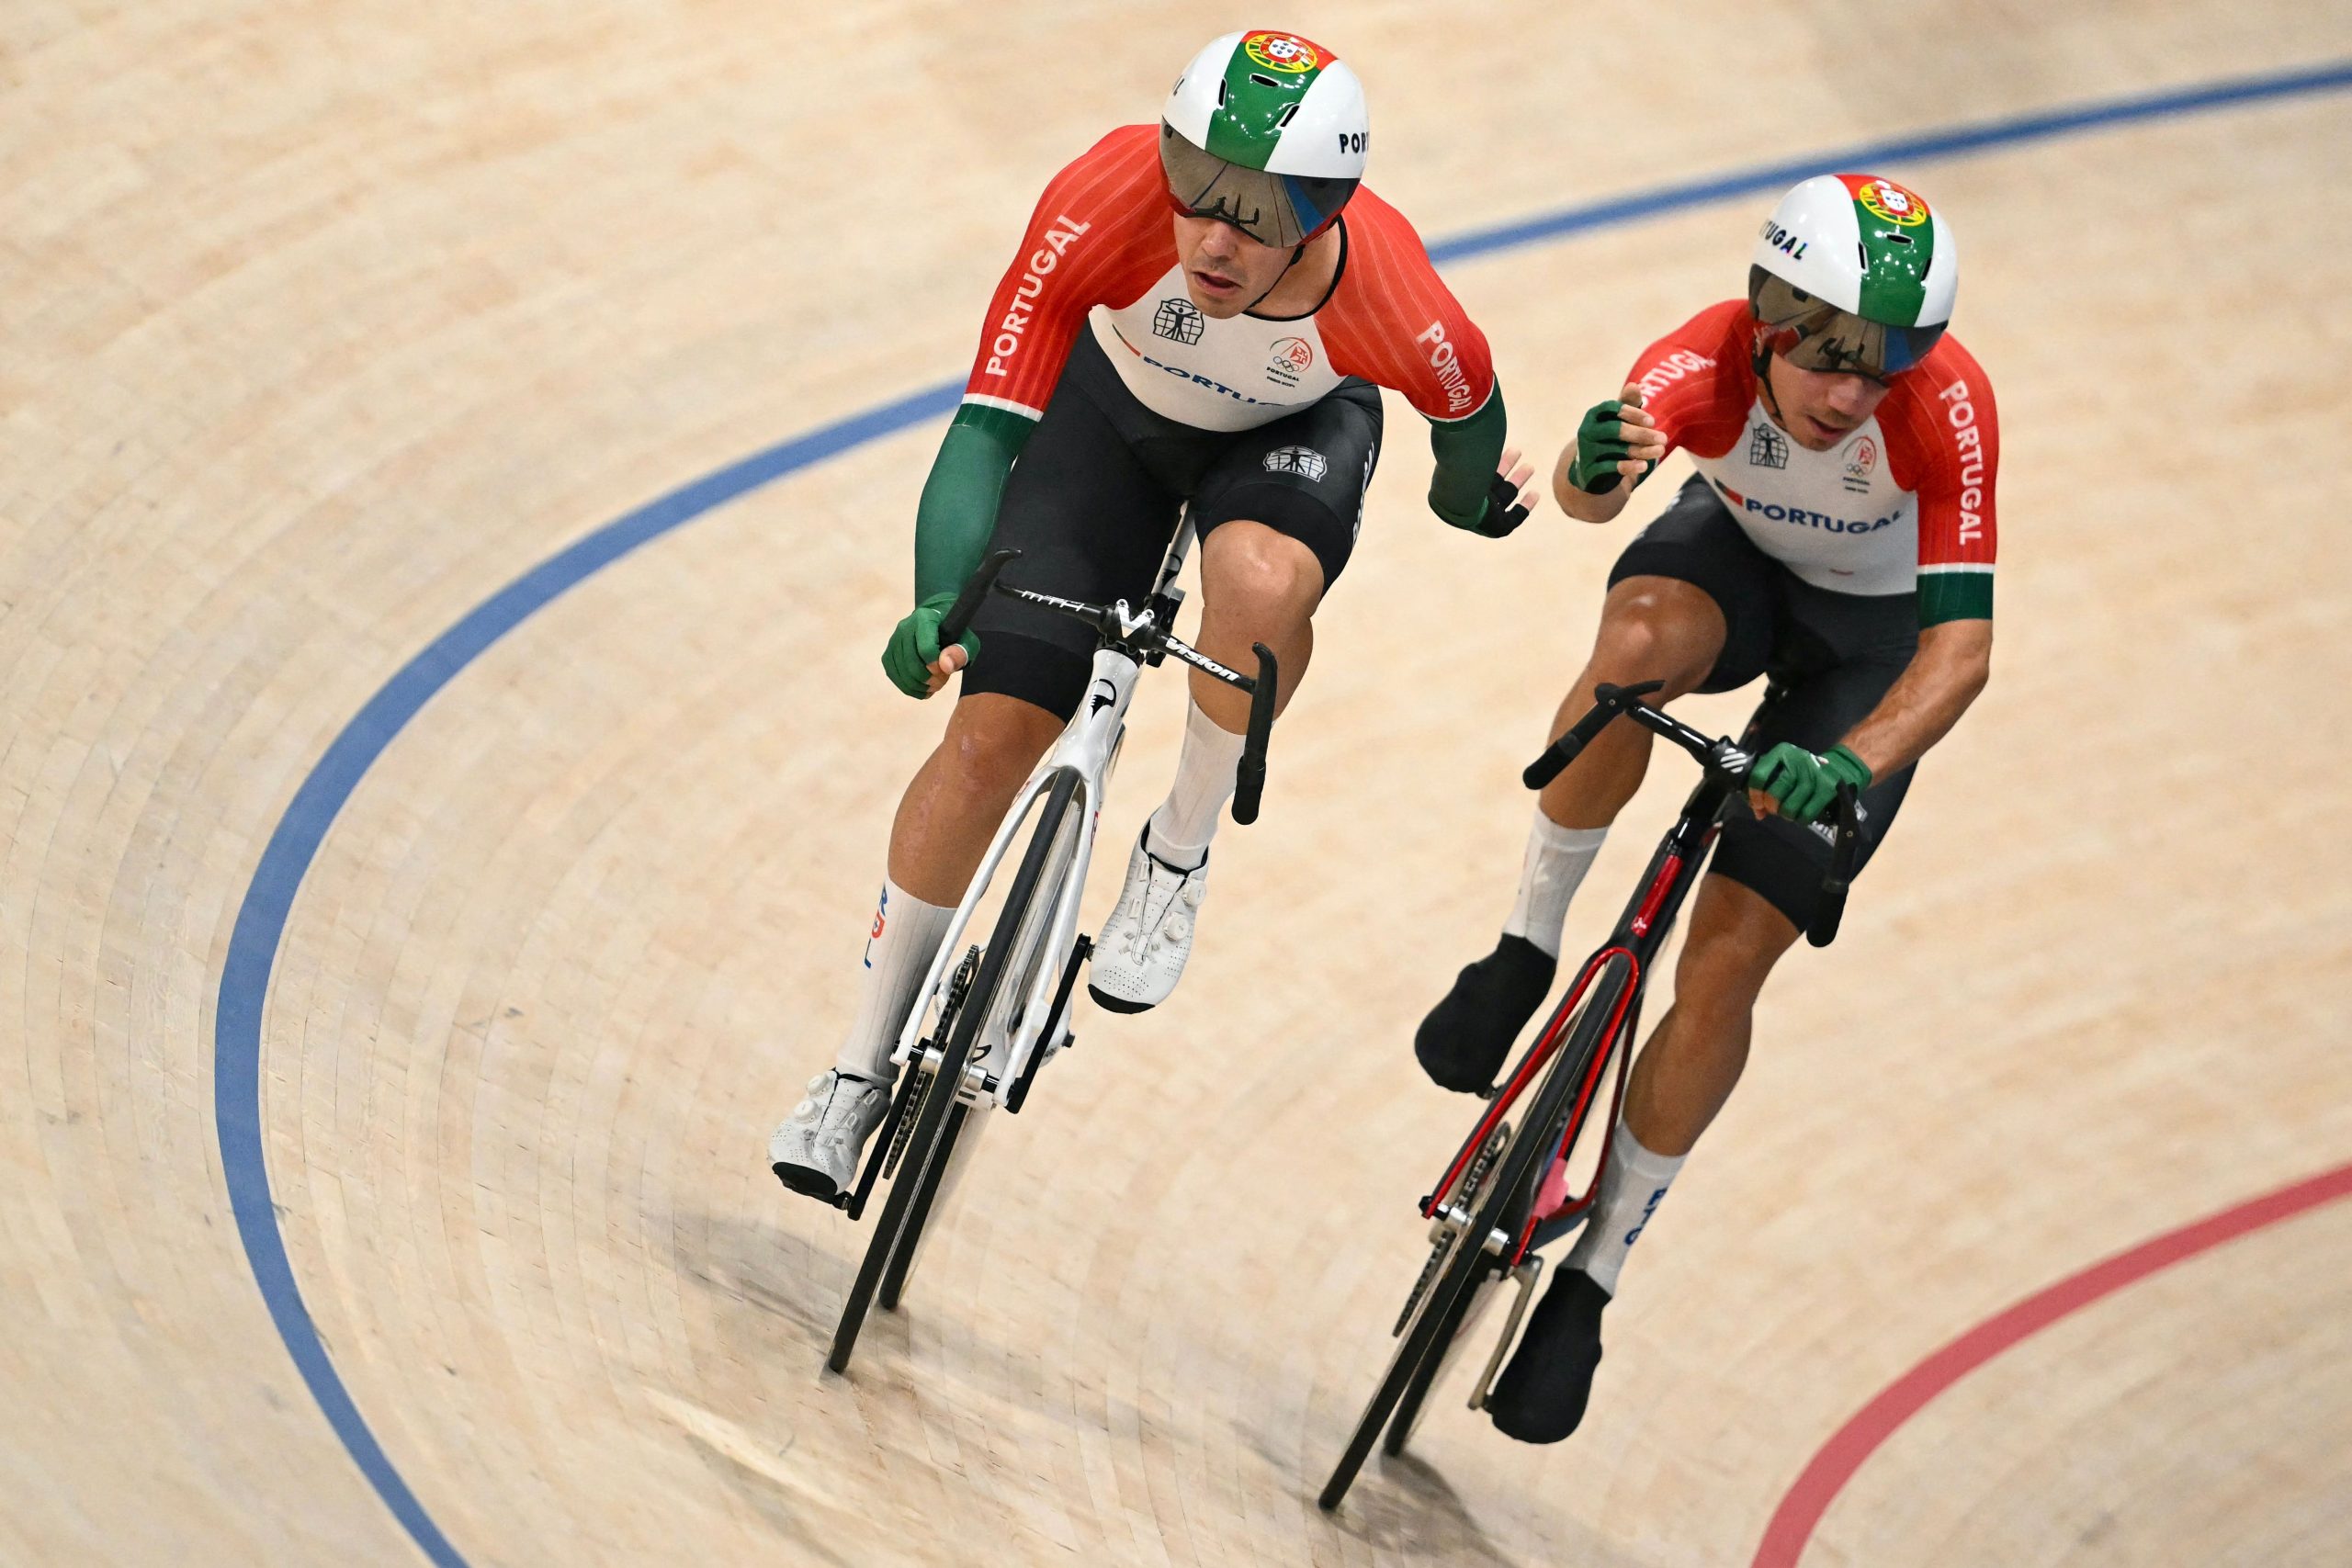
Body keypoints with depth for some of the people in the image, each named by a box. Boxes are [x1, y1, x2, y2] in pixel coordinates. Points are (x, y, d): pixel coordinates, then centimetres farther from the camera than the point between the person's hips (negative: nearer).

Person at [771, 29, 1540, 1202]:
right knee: (993, 730, -3)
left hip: (1293, 432, -1)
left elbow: (1468, 411, -13)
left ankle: (1181, 853, -8)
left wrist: (1475, 497, 8)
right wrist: (938, 605, -49)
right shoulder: (1111, 195, -39)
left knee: (1258, 578, -37)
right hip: (1116, 400, 1)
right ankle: (867, 1062, 15)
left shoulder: (1385, 295, -38)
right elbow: (990, 423, -36)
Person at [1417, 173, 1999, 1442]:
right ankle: (1526, 952, -18)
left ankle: (1591, 1277, 6)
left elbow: (1962, 646, -39)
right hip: (1737, 560, 1)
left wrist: (1853, 767, -56)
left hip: (1876, 637, -1)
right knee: (1642, 637, -38)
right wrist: (1594, 468, -78)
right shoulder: (1709, 363, -34)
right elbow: (1585, 491, -53)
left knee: (1726, 961, -10)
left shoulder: (1948, 405, -36)